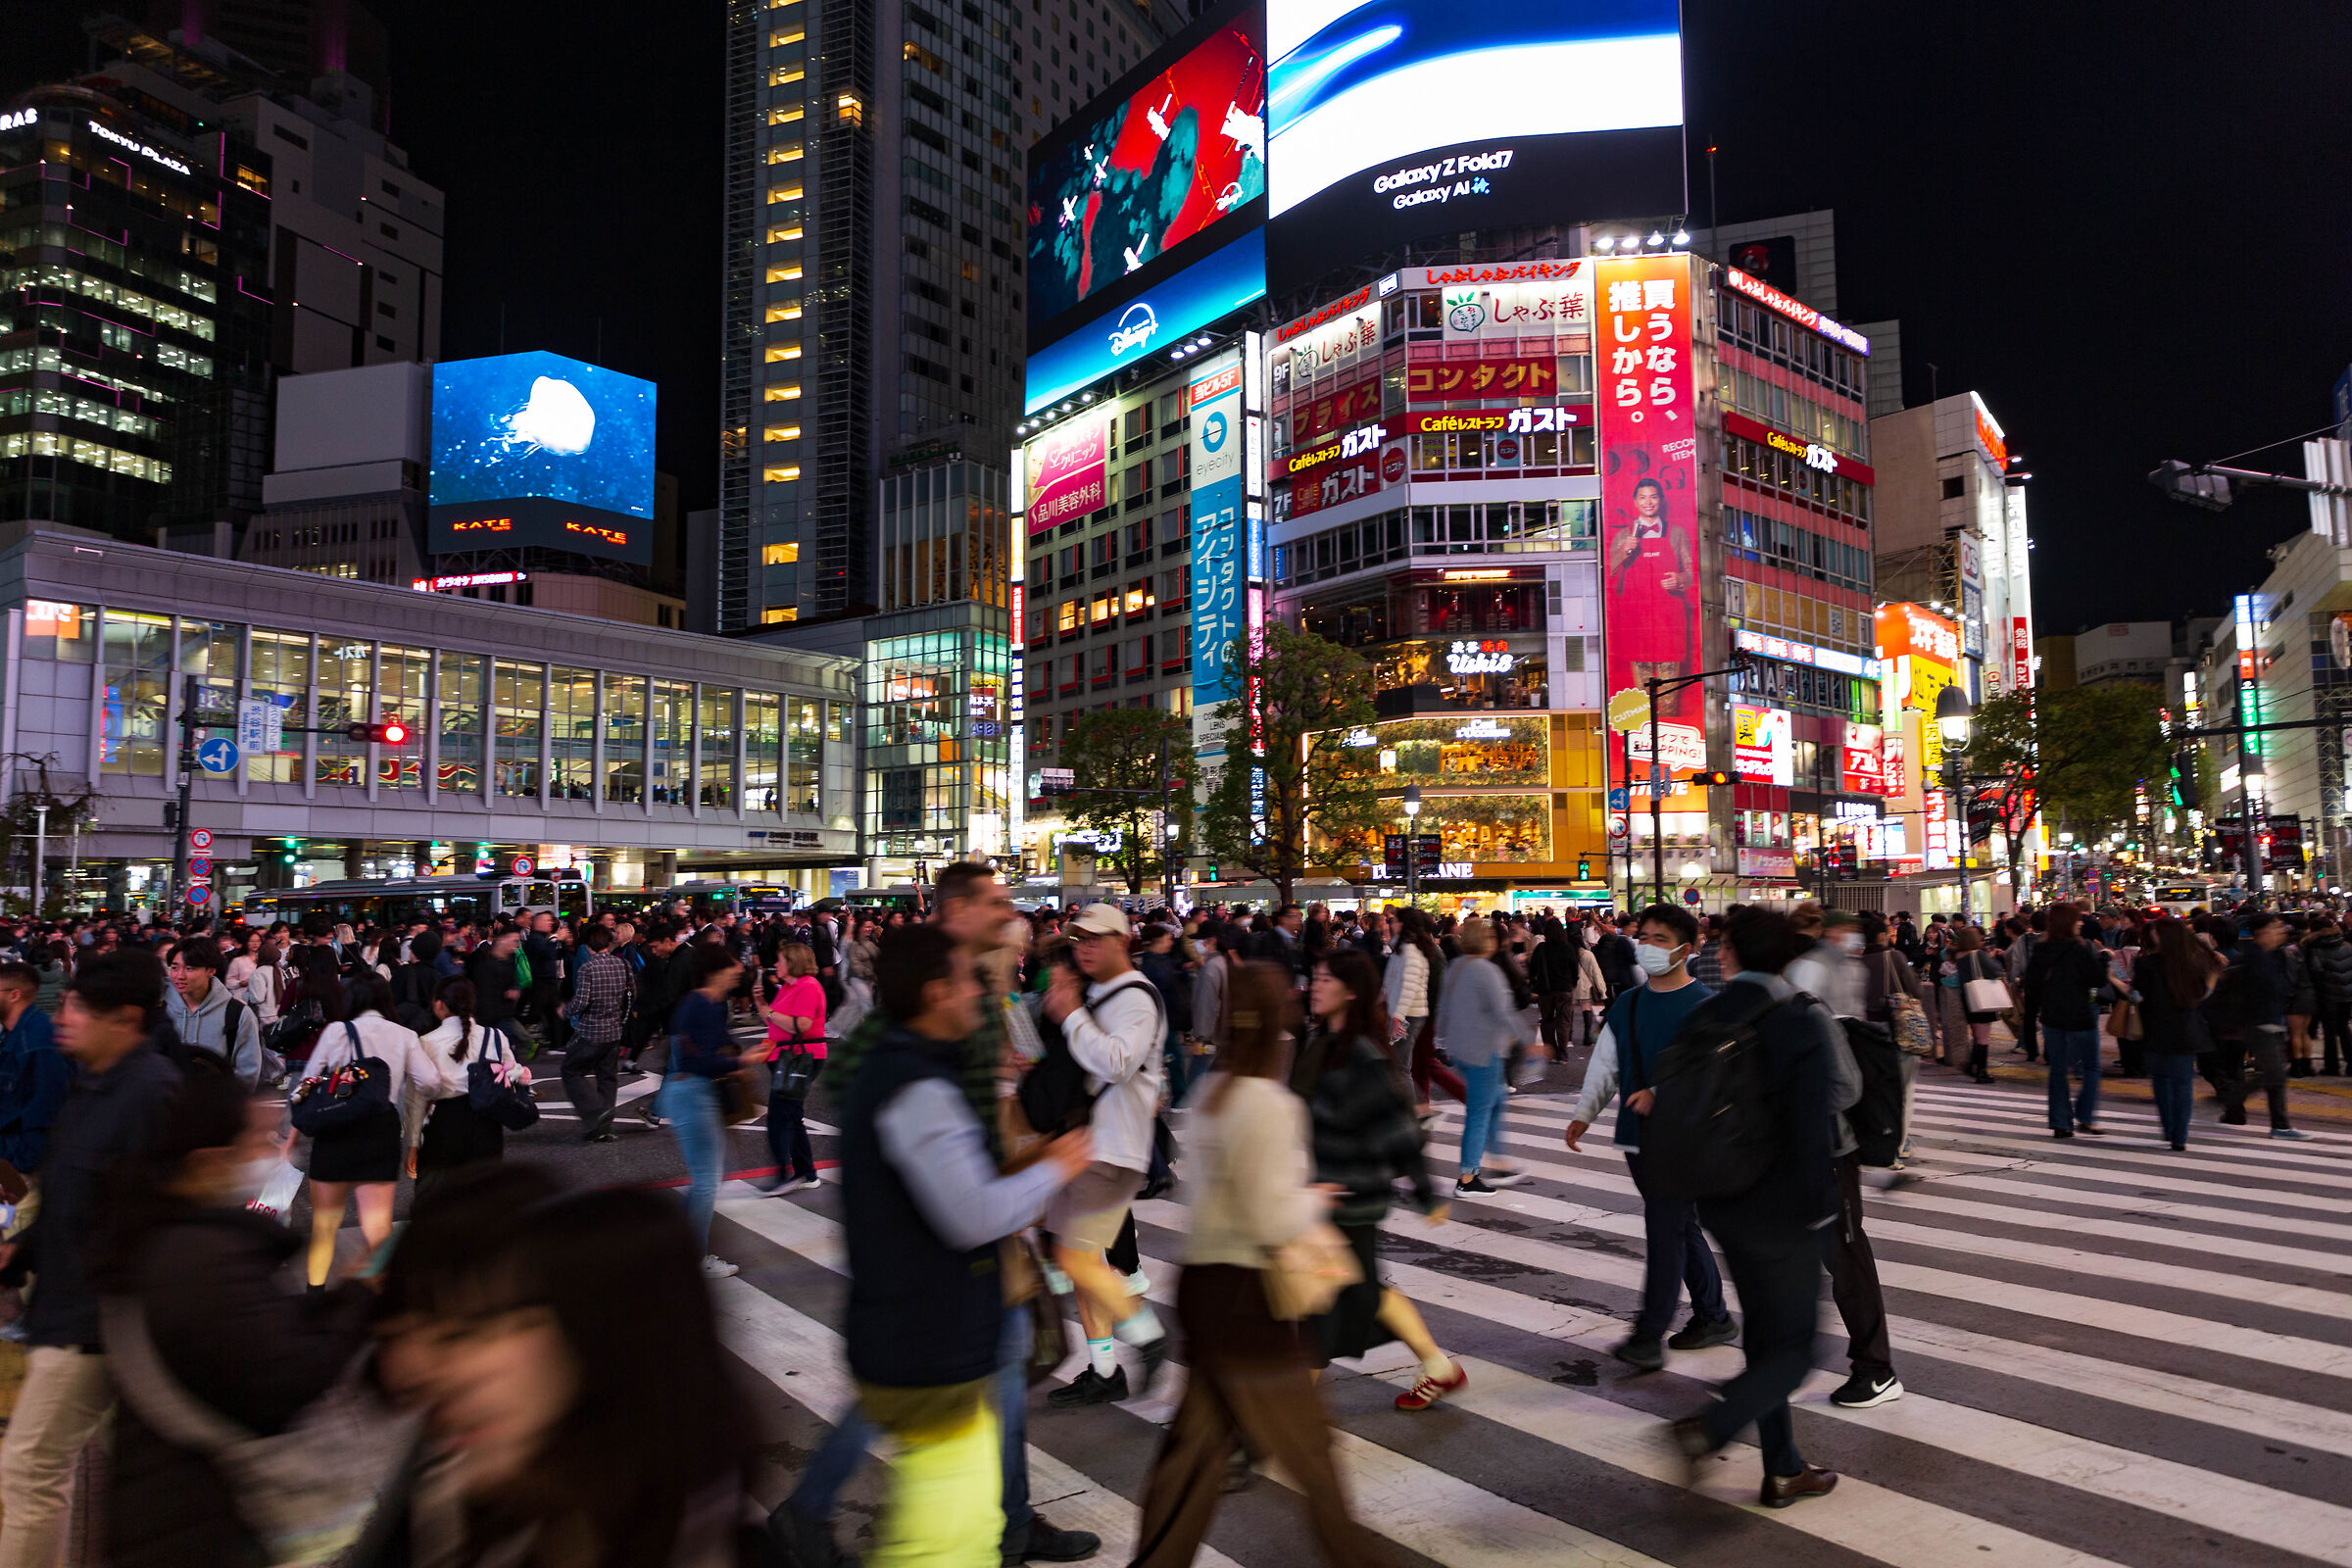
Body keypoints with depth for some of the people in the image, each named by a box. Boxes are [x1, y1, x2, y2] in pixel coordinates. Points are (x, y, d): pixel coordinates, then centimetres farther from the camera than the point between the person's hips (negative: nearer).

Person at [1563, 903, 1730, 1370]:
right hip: (1637, 1135, 7)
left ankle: (1650, 1333, 0)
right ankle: (1714, 1317, 30)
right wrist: (1584, 1113, 7)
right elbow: (1604, 1065, 15)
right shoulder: (1627, 1004, 11)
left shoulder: (1702, 1006, -10)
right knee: (1681, 1226, 16)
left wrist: (1662, 1094, -28)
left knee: (1664, 1229, -7)